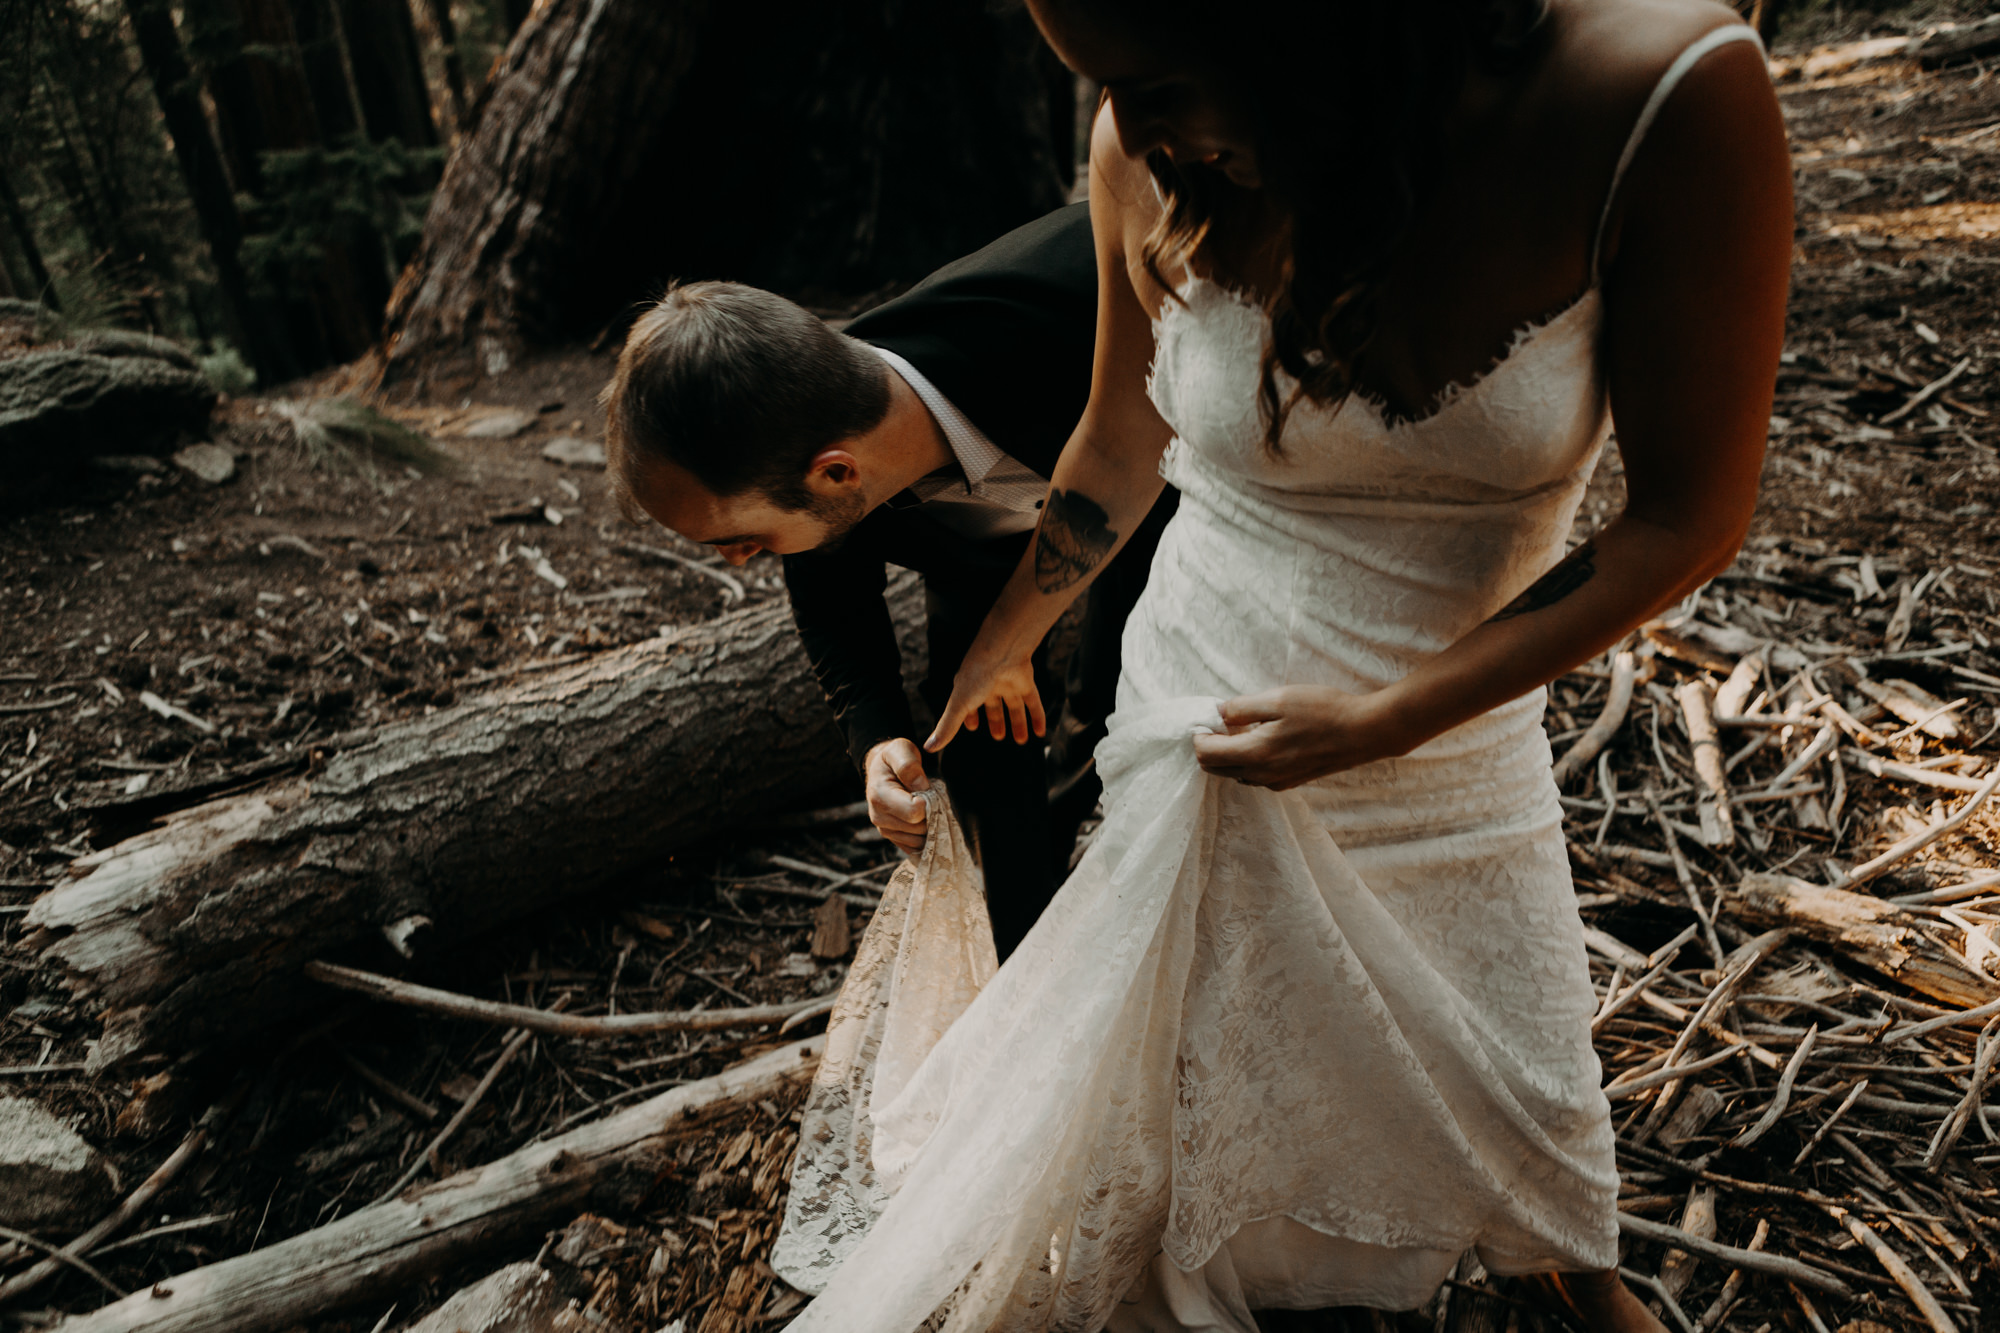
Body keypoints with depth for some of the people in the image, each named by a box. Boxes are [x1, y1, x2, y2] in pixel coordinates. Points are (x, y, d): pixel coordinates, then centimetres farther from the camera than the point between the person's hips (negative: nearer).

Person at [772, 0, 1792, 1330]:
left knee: (1527, 1063, 21)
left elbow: (1689, 516, -16)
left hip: (1463, 718, 1)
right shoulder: (1152, 161, -16)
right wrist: (1004, 646, 14)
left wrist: (1384, 720, -21)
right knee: (1186, 1056, 14)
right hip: (1202, 715, 0)